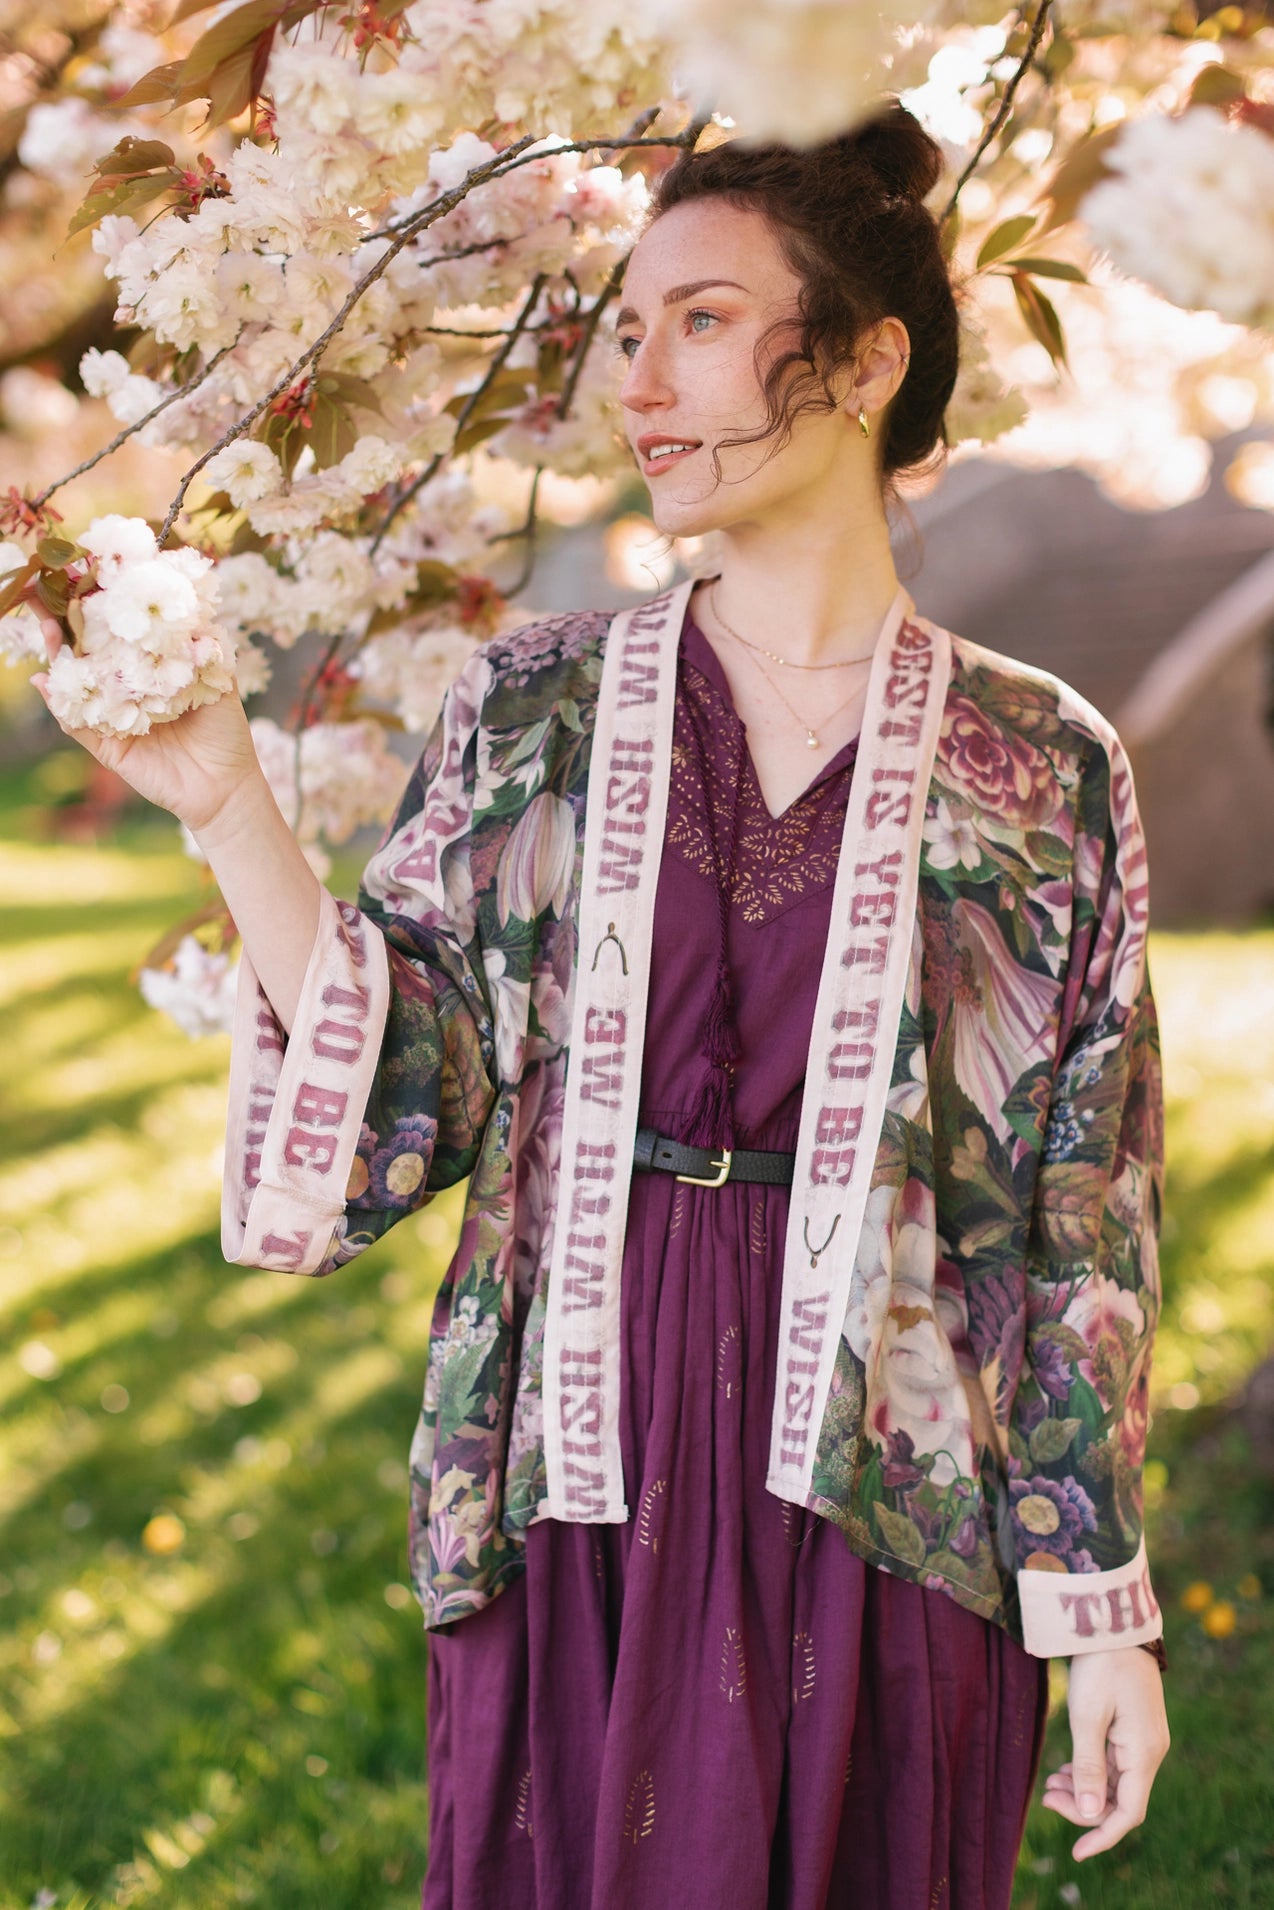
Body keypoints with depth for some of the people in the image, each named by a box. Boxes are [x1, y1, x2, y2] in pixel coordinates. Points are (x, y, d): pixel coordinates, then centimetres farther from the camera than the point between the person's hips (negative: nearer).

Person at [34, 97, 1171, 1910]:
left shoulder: (1048, 774, -2)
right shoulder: (532, 710, 2)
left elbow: (1088, 1232, -1)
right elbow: (405, 1102, -2)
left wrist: (1103, 1609, -2)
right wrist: (228, 808, -11)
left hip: (887, 1515, -1)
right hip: (581, 1496, 1)